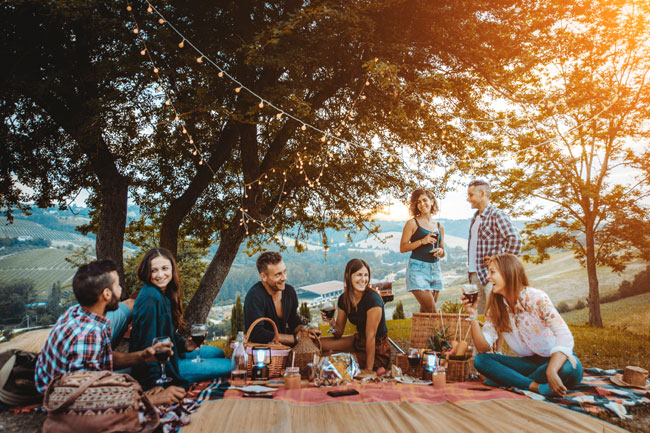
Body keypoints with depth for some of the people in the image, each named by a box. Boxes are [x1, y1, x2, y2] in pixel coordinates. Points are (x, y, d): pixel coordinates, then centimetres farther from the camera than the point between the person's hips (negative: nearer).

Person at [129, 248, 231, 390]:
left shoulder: (164, 293, 4)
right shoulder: (150, 299, -26)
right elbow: (147, 342, -26)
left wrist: (184, 344, -3)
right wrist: (156, 384, -26)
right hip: (160, 365, -10)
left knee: (218, 353, 24)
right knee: (227, 366, -7)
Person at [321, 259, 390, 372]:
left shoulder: (373, 299, -25)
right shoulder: (344, 299, -4)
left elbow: (370, 337, -23)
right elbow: (339, 334, 2)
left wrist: (368, 370, -21)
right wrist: (332, 322, -20)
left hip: (377, 352, -7)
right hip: (359, 340, 7)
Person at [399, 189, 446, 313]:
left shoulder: (439, 227, 15)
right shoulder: (412, 223, 0)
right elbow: (402, 248, -5)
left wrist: (440, 251, 0)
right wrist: (422, 241, -14)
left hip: (435, 269, 5)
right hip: (418, 269, -5)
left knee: (425, 311, 9)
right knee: (431, 311, -13)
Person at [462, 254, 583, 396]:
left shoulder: (536, 298, -17)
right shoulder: (495, 308, -2)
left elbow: (565, 336, -27)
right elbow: (483, 348, -9)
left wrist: (551, 372, -41)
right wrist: (472, 314, -19)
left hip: (557, 358, -4)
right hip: (528, 362, 4)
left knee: (570, 369, -38)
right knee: (481, 360, -16)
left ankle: (509, 380, -21)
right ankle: (537, 387, -25)